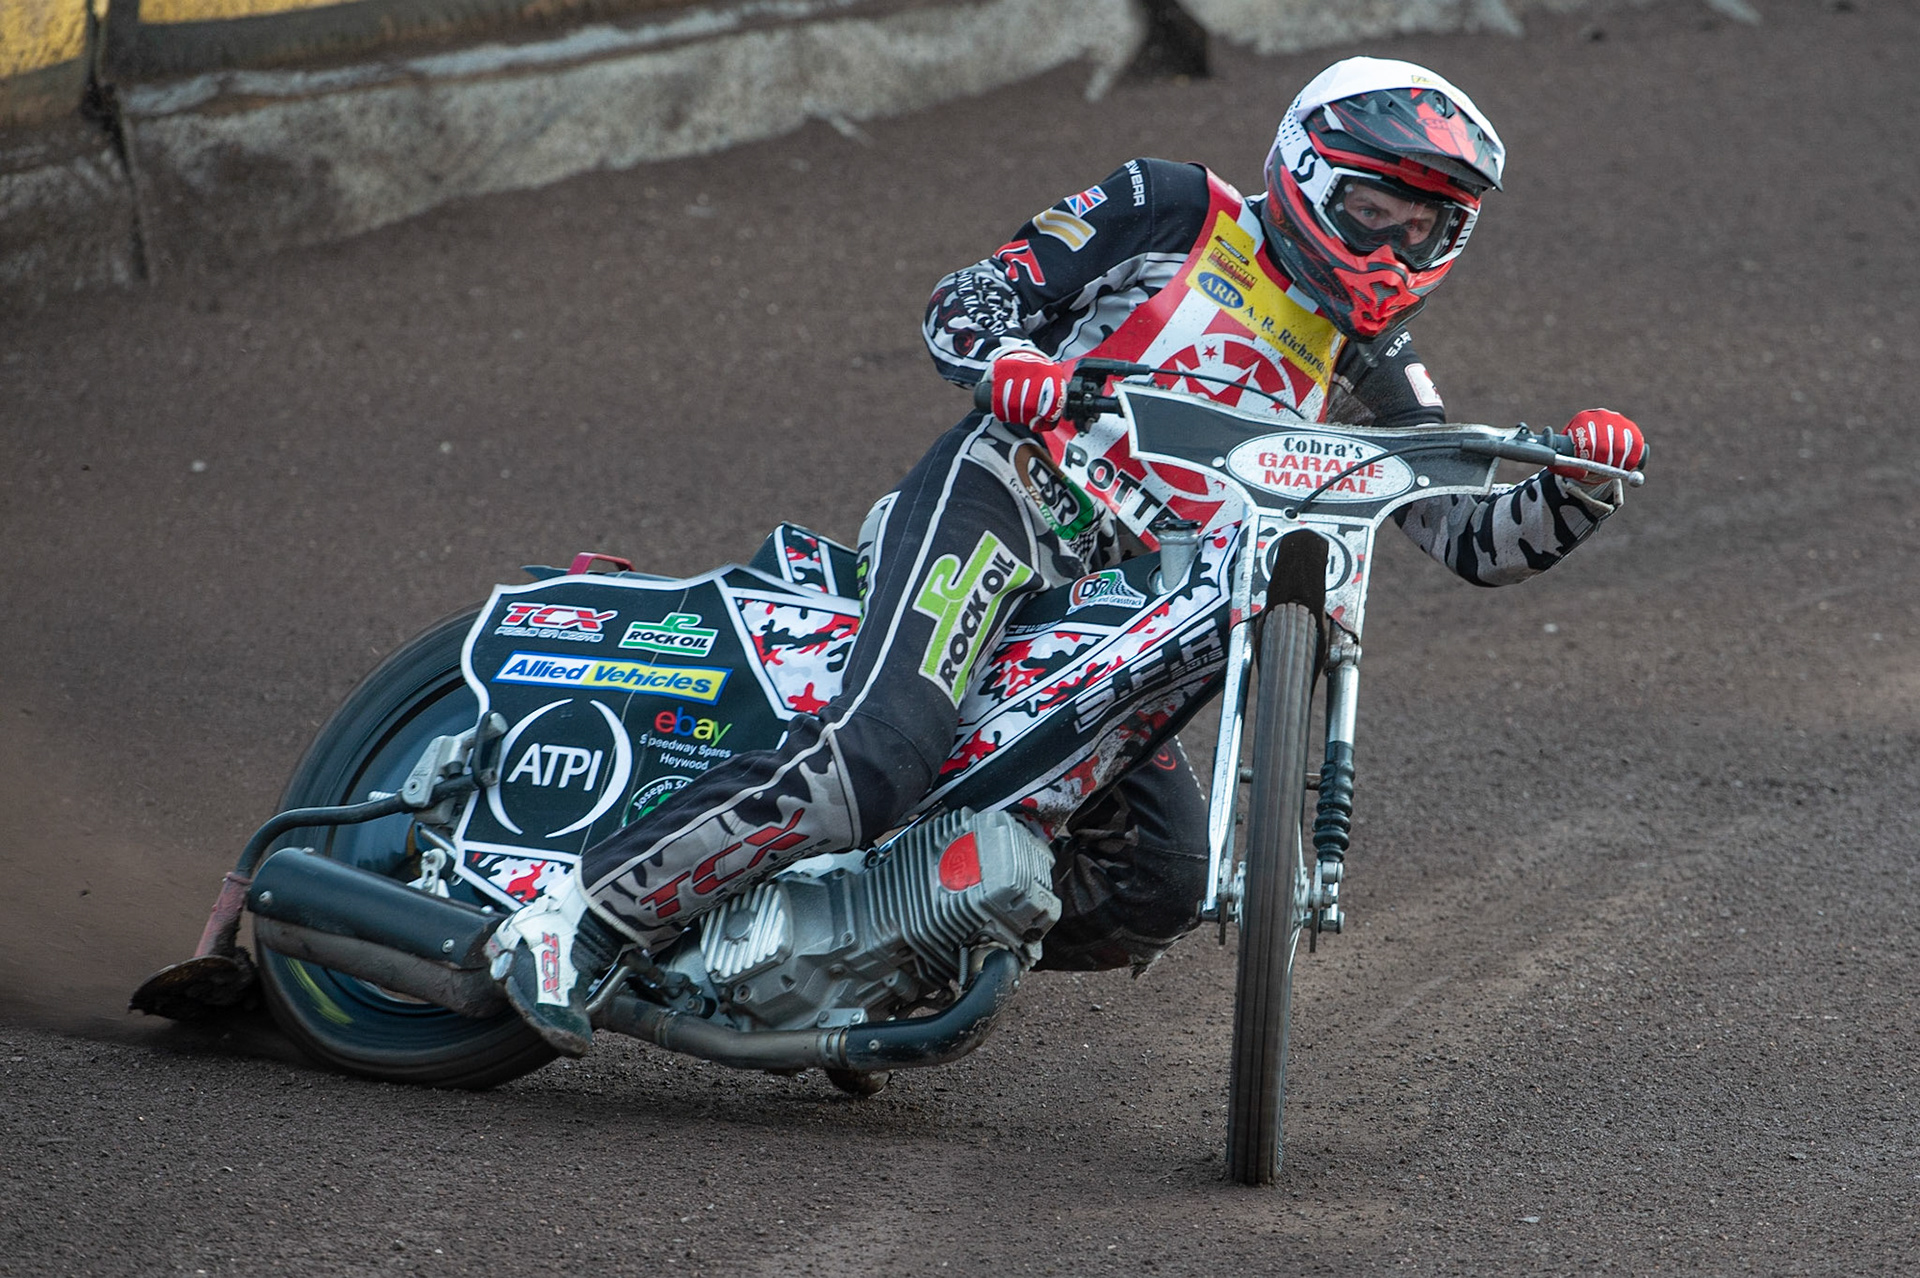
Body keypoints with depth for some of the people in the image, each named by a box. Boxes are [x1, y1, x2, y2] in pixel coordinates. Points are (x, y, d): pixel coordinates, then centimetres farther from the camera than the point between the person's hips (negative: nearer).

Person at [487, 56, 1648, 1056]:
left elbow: (1478, 539, 13)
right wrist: (1012, 364, -21)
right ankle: (578, 919, -27)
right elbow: (965, 301, 2)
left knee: (1164, 884, -10)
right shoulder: (1170, 211, 4)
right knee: (882, 755, -31)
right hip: (1008, 495, -6)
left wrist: (1580, 485, -7)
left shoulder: (1374, 380, 17)